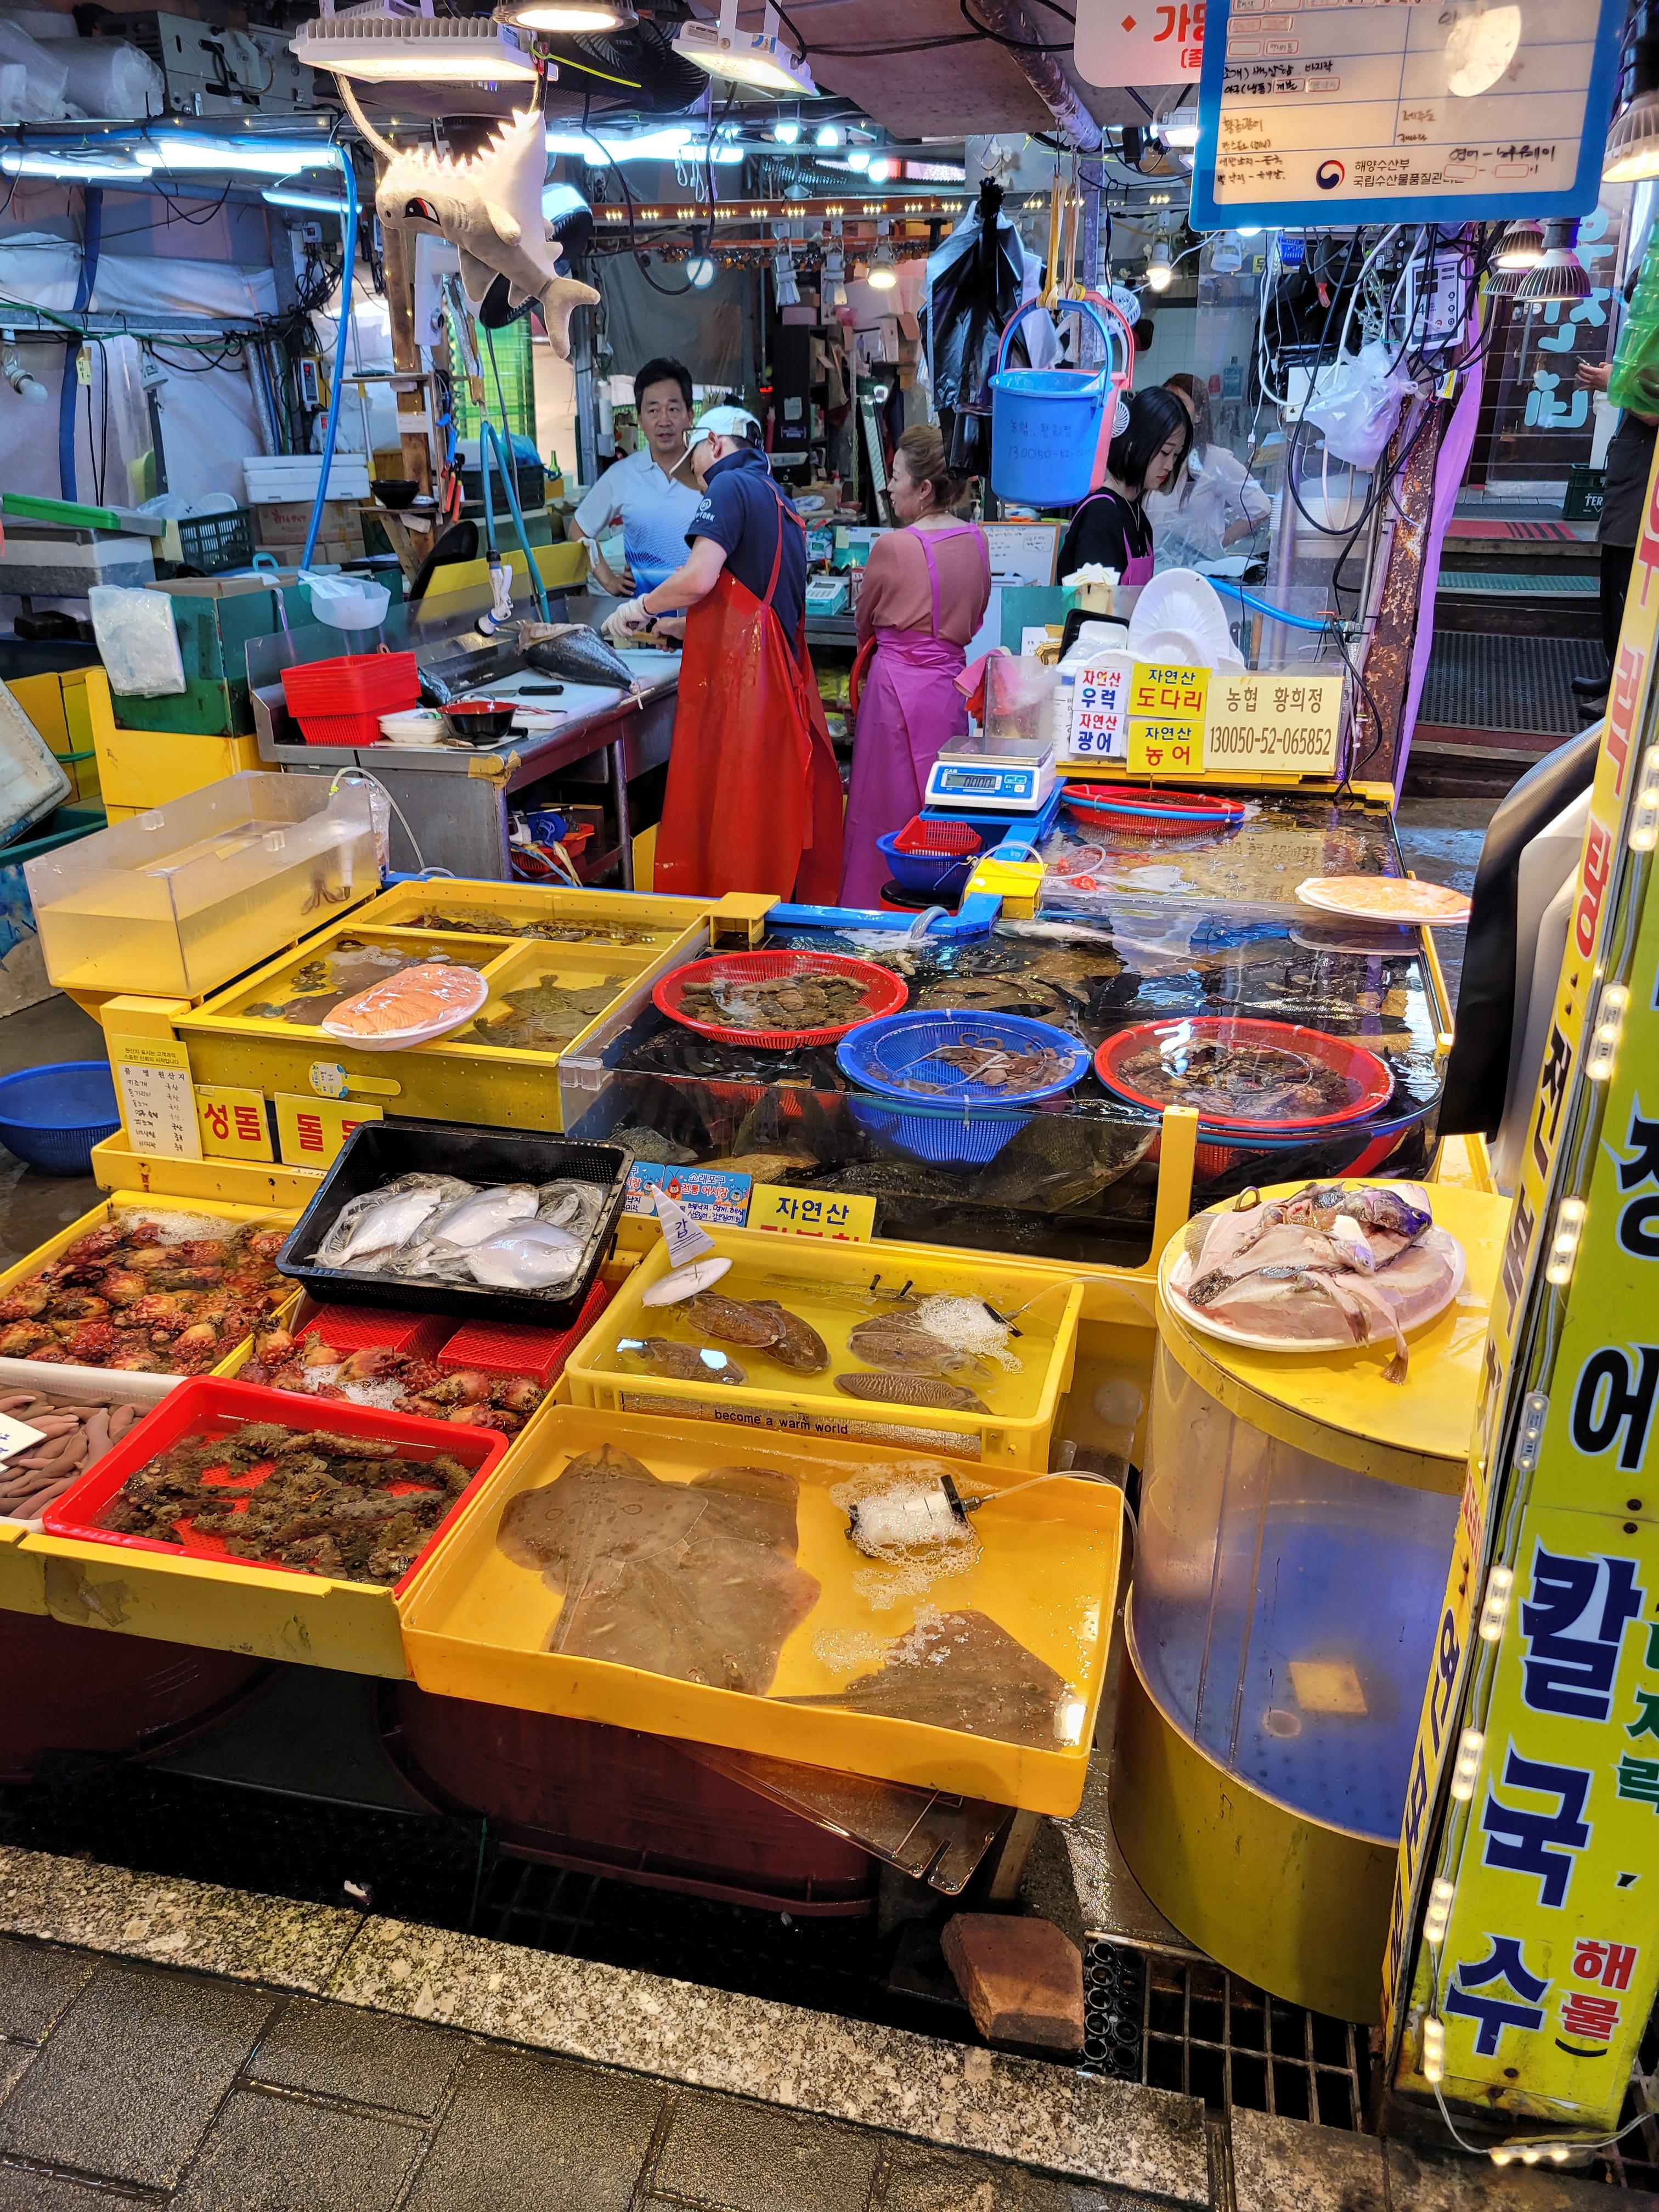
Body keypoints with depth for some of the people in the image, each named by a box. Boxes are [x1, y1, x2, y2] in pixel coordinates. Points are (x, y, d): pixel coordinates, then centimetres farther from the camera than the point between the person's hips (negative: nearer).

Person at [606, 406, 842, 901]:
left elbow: (698, 578, -17)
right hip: (781, 675, 9)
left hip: (737, 673, -9)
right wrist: (671, 621, 34)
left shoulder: (730, 486, -5)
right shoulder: (777, 499, 24)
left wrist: (640, 608, -1)